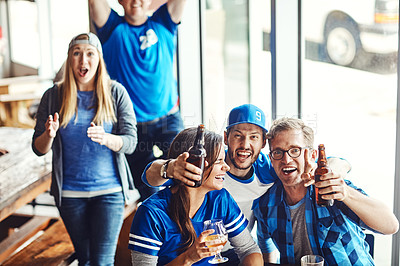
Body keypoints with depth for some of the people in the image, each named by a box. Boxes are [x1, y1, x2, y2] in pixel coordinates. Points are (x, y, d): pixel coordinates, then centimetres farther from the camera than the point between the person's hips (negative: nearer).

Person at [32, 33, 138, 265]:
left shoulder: (116, 93, -2)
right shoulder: (53, 96, 1)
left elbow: (131, 141, -6)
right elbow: (38, 149, 2)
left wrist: (106, 139, -27)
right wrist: (49, 135, -21)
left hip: (109, 190, -2)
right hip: (70, 193, 2)